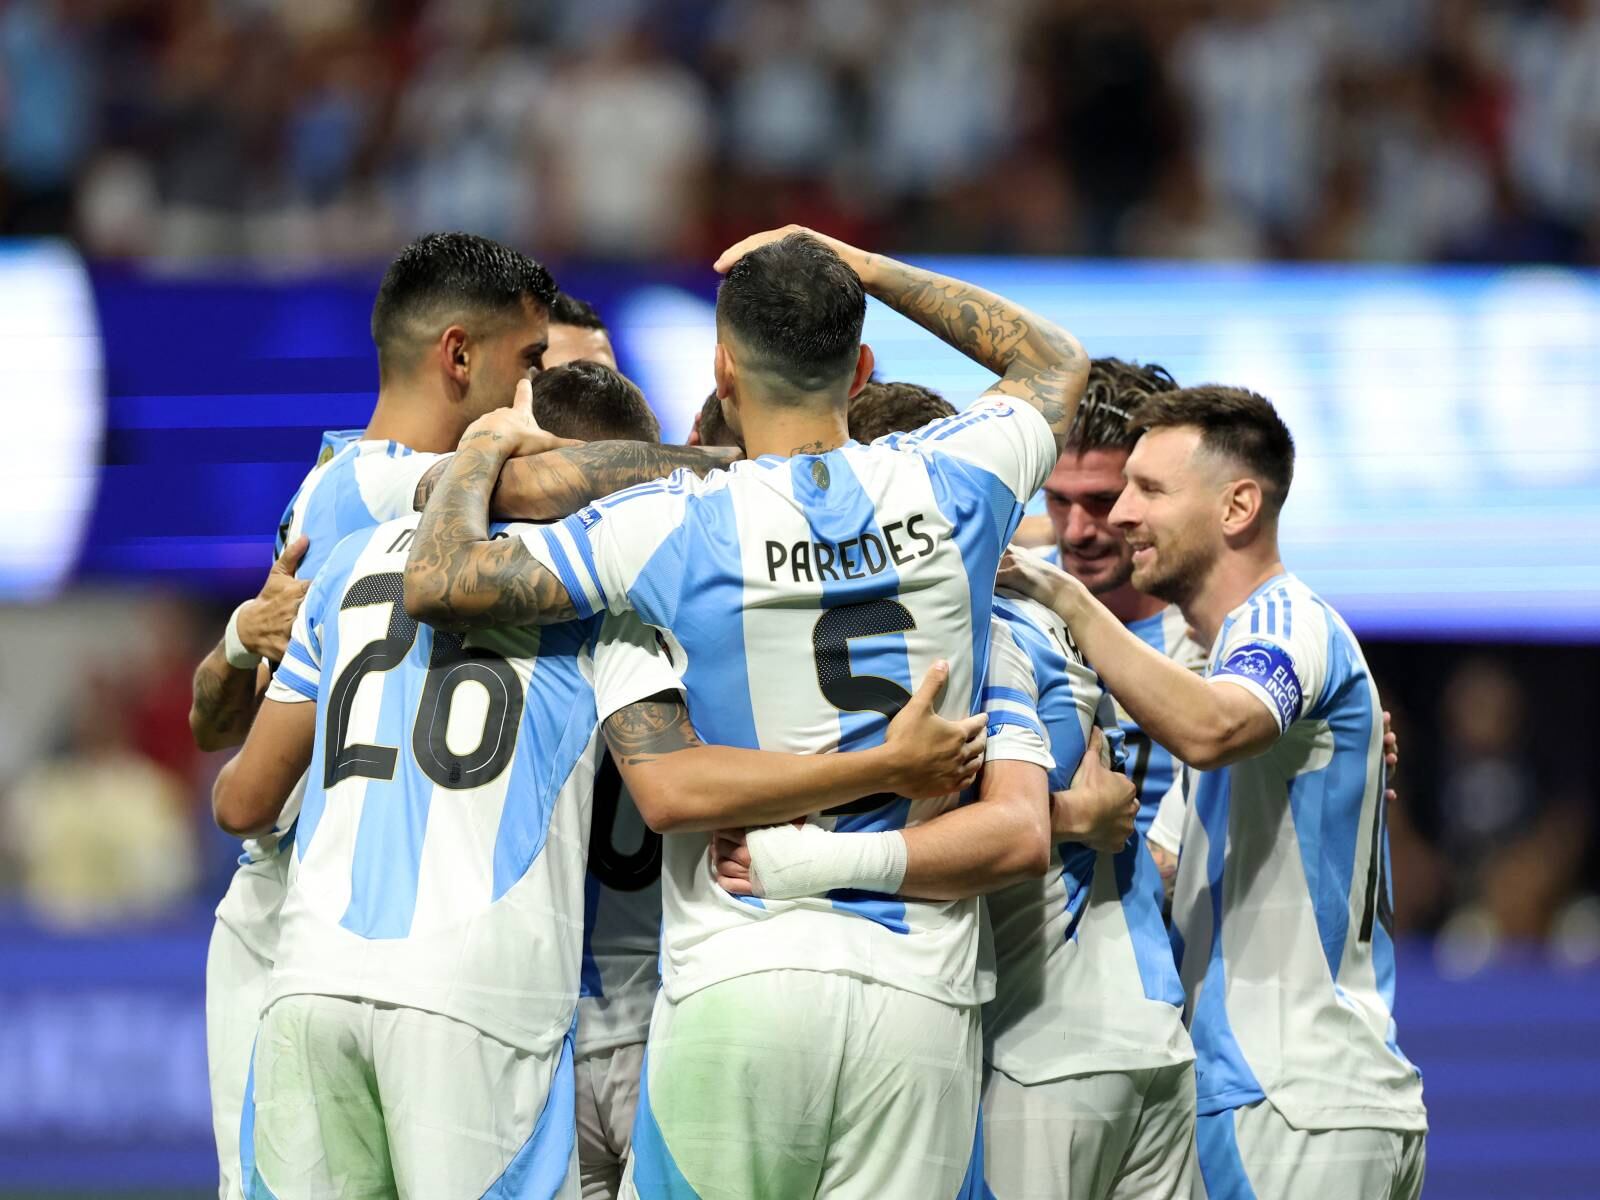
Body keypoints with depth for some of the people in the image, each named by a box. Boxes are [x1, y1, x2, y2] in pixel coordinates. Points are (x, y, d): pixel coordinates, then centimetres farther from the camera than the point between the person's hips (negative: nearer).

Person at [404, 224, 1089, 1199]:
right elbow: (1055, 360, 26)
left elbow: (438, 582, -5)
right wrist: (861, 269, 28)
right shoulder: (947, 487, 4)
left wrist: (479, 453, 15)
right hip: (924, 992, 2)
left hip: (739, 980, -2)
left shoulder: (676, 527, -5)